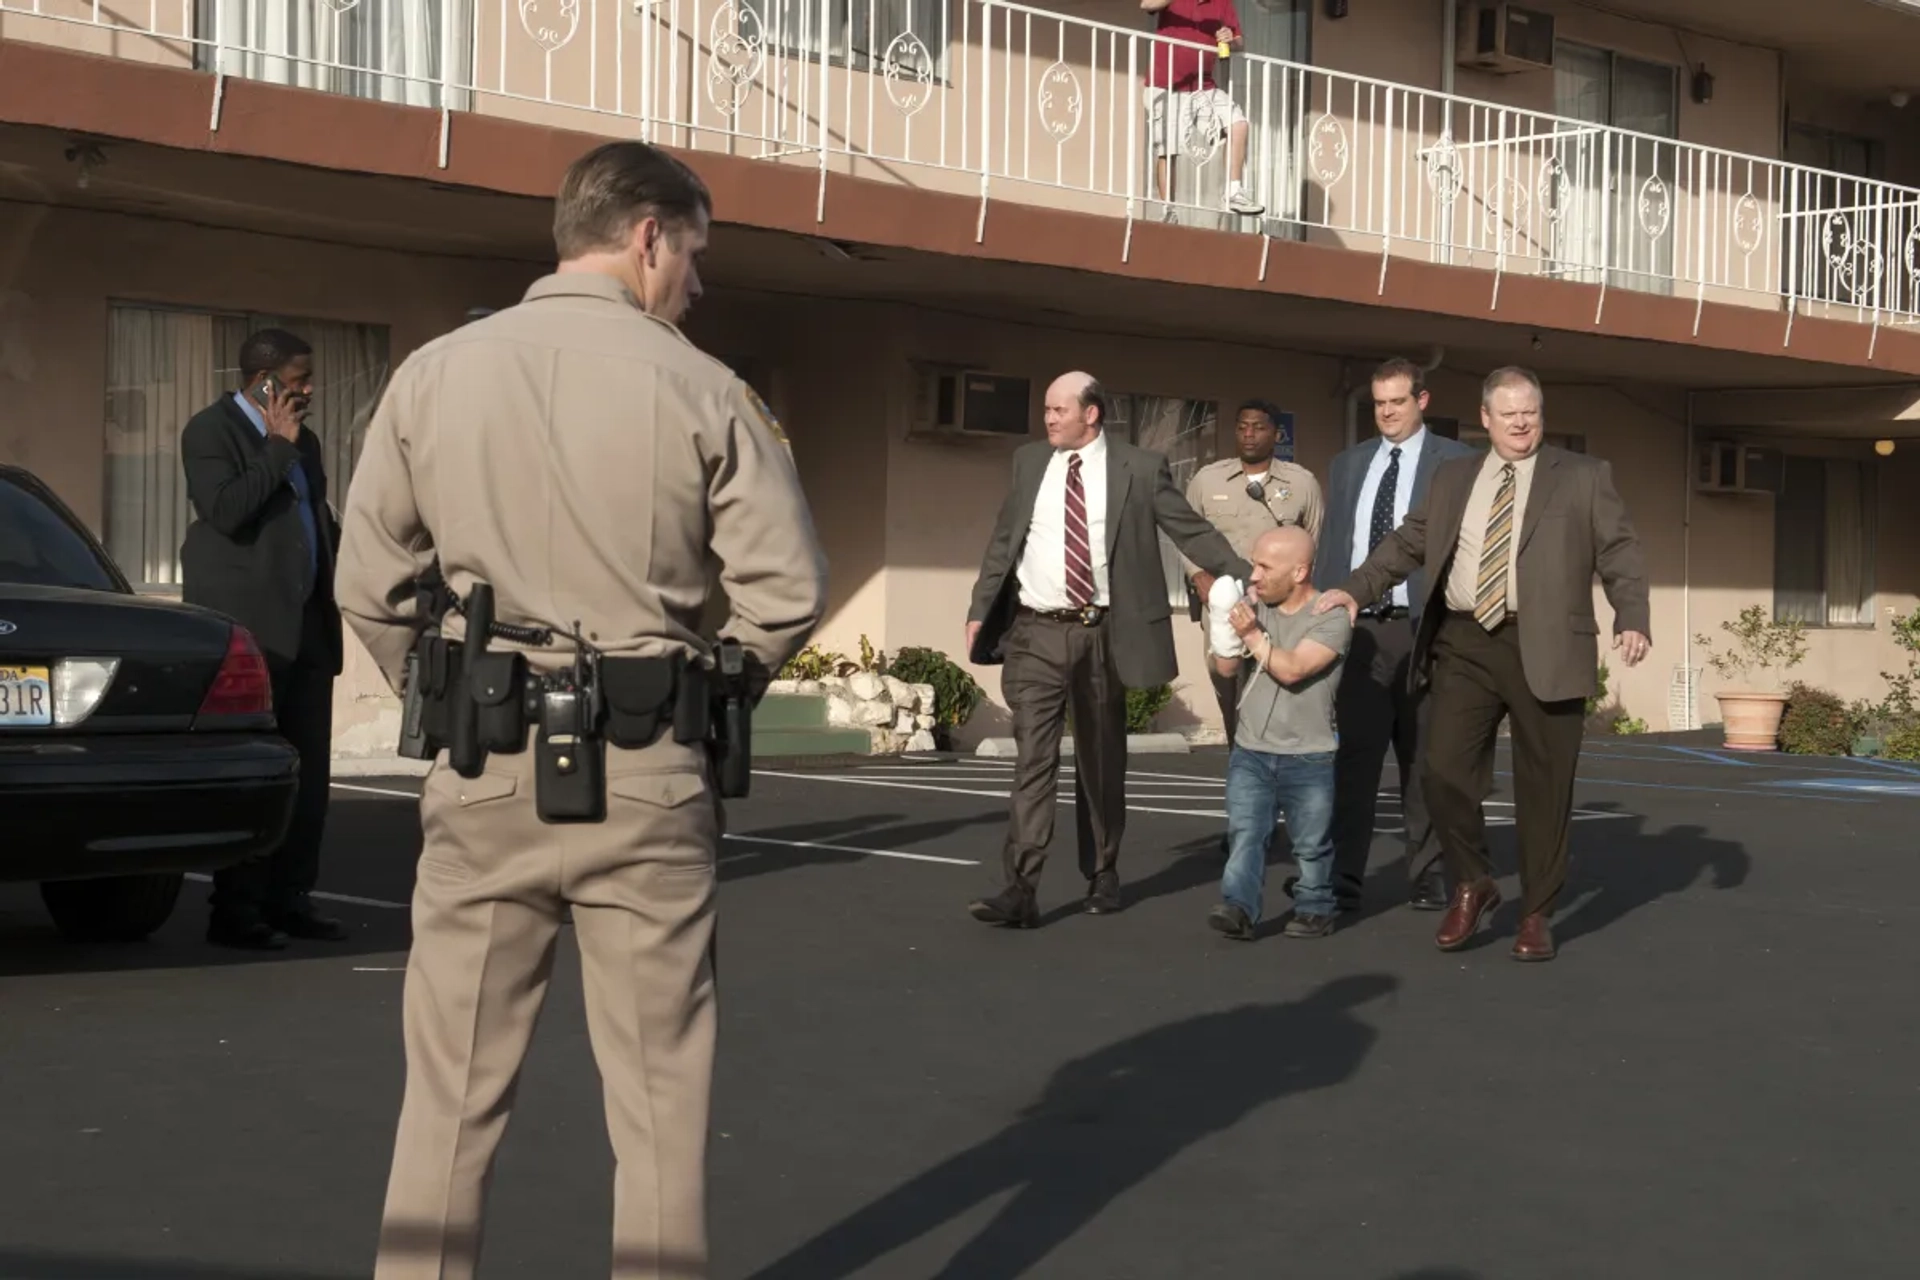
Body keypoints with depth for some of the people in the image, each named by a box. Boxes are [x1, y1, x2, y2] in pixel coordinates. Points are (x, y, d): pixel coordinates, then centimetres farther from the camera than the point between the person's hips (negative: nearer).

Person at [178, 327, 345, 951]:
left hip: (307, 625, 8)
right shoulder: (210, 431, -4)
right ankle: (235, 908, 1)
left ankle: (289, 896, 15)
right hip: (247, 626, -8)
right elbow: (226, 510, -19)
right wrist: (279, 448, -14)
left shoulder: (302, 442, 20)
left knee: (307, 771, 7)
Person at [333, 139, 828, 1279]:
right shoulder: (701, 391, -3)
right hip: (645, 774, -2)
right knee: (659, 1089, 8)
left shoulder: (434, 375, 4)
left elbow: (371, 588, 5)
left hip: (481, 770, 2)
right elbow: (788, 595, -4)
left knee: (453, 1089, 9)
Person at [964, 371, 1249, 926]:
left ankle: (1102, 876, 26)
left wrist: (1245, 582, -7)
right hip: (1036, 634, 1)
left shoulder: (1140, 468, -1)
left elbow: (1193, 532, 0)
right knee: (1032, 757, -8)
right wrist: (980, 609, 10)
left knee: (1101, 760, 10)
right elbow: (1004, 541, 14)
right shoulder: (1029, 461, 8)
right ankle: (1018, 890, -13)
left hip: (1101, 633, -1)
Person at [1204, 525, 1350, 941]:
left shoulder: (1332, 617, -11)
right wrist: (1225, 626, -10)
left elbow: (1292, 669, -22)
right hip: (1250, 752, 4)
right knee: (1244, 833, -10)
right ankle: (1238, 907, -17)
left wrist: (1253, 635, -20)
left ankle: (1315, 910, 24)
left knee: (1311, 844, 8)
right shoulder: (1255, 607, 7)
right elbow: (1226, 668, 4)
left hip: (1308, 757, -4)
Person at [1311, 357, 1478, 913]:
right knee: (1354, 752, -2)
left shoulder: (1456, 463, 2)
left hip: (1424, 625, -3)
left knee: (1423, 756, 5)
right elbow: (1332, 546, 16)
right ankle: (1343, 876, -3)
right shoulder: (1347, 464, 15)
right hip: (1358, 625, 3)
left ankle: (1425, 874, 14)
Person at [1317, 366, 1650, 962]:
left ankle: (1536, 914, 16)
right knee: (1445, 771, -4)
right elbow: (1408, 542, 18)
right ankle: (1471, 885, 19)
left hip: (1544, 648, -2)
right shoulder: (1452, 478, 16)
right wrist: (1356, 589, 6)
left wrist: (1632, 620, -13)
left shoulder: (1584, 477, 6)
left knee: (1543, 786, 2)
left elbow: (1620, 554, 1)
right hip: (1463, 645, 3)